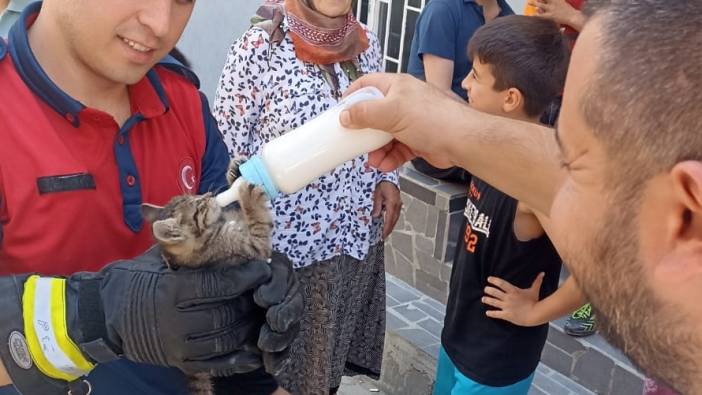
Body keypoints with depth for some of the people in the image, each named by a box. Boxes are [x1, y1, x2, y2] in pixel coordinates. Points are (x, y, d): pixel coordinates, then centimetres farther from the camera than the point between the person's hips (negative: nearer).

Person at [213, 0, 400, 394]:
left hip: (359, 234, 5)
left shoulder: (367, 43, 3)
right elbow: (225, 146, -9)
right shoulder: (259, 48, -14)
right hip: (289, 240, -5)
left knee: (336, 349, 20)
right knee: (283, 363, 13)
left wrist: (387, 179, 1)